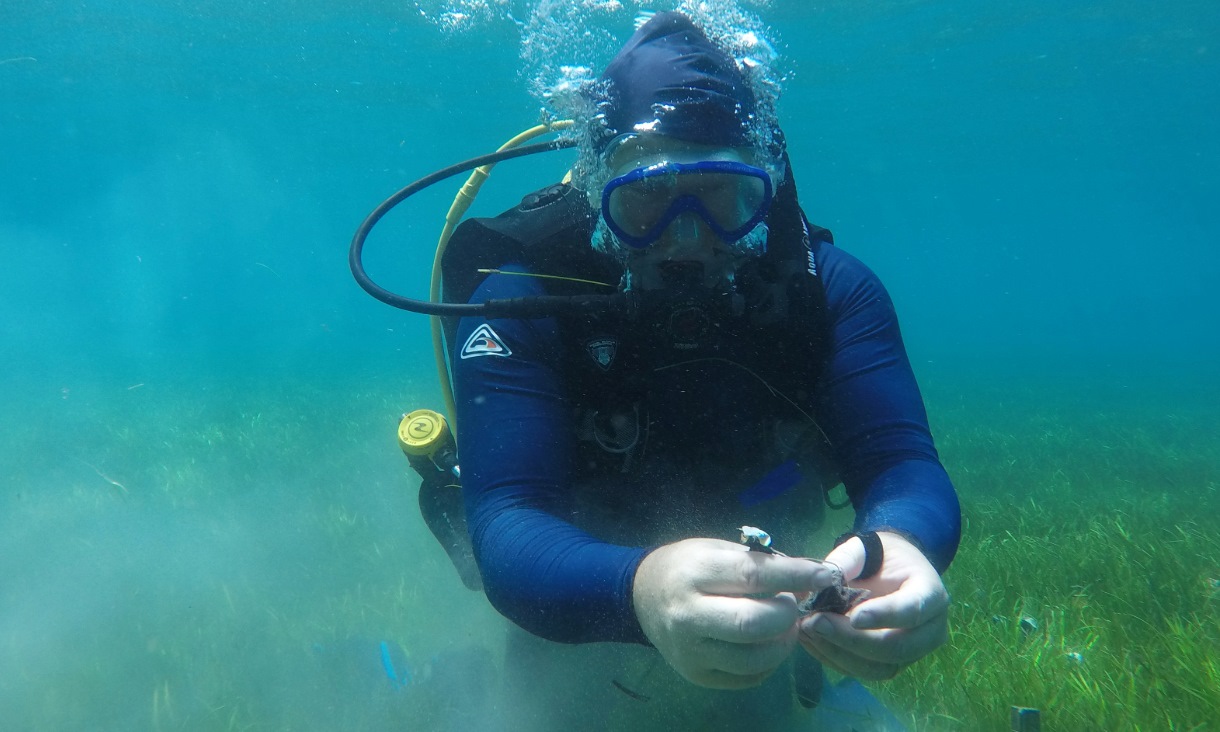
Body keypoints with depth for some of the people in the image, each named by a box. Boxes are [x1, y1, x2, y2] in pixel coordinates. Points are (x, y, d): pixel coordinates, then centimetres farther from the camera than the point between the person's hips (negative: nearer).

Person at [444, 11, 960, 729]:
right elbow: (507, 528, -40)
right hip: (580, 593, -2)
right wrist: (641, 589, -63)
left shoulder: (827, 287, -22)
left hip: (752, 577, 3)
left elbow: (903, 466, -29)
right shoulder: (521, 302, -31)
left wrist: (901, 548, -54)